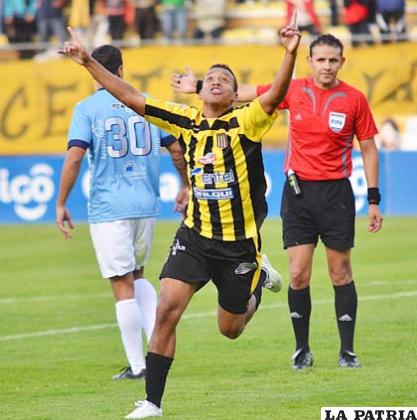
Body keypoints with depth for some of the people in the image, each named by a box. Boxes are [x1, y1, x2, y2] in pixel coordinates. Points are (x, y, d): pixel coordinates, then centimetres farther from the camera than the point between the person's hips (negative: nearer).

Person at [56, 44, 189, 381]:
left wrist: (61, 204, -6)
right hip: (146, 204, 4)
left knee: (123, 285, 0)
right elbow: (177, 150, 10)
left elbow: (74, 157, -13)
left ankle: (137, 365, 1)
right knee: (137, 276, 22)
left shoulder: (86, 108, -4)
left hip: (108, 208, -4)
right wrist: (186, 186, 25)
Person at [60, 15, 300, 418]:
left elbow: (274, 96, -29)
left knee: (229, 328, 12)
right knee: (167, 310, -14)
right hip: (194, 235, 2)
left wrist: (290, 54, -46)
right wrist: (88, 62, -3)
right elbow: (131, 97, 2)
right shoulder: (186, 120, 0)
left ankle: (260, 279, 46)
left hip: (239, 243, -2)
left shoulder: (245, 122, -10)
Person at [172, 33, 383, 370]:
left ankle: (347, 350, 8)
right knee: (298, 275, -2)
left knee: (341, 272, 1)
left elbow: (368, 148, 3)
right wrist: (199, 87, 11)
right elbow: (245, 93, 11)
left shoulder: (354, 99, -3)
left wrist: (374, 200, 0)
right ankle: (302, 350, 9)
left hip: (336, 191, -1)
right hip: (298, 190, 1)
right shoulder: (294, 91, 1)